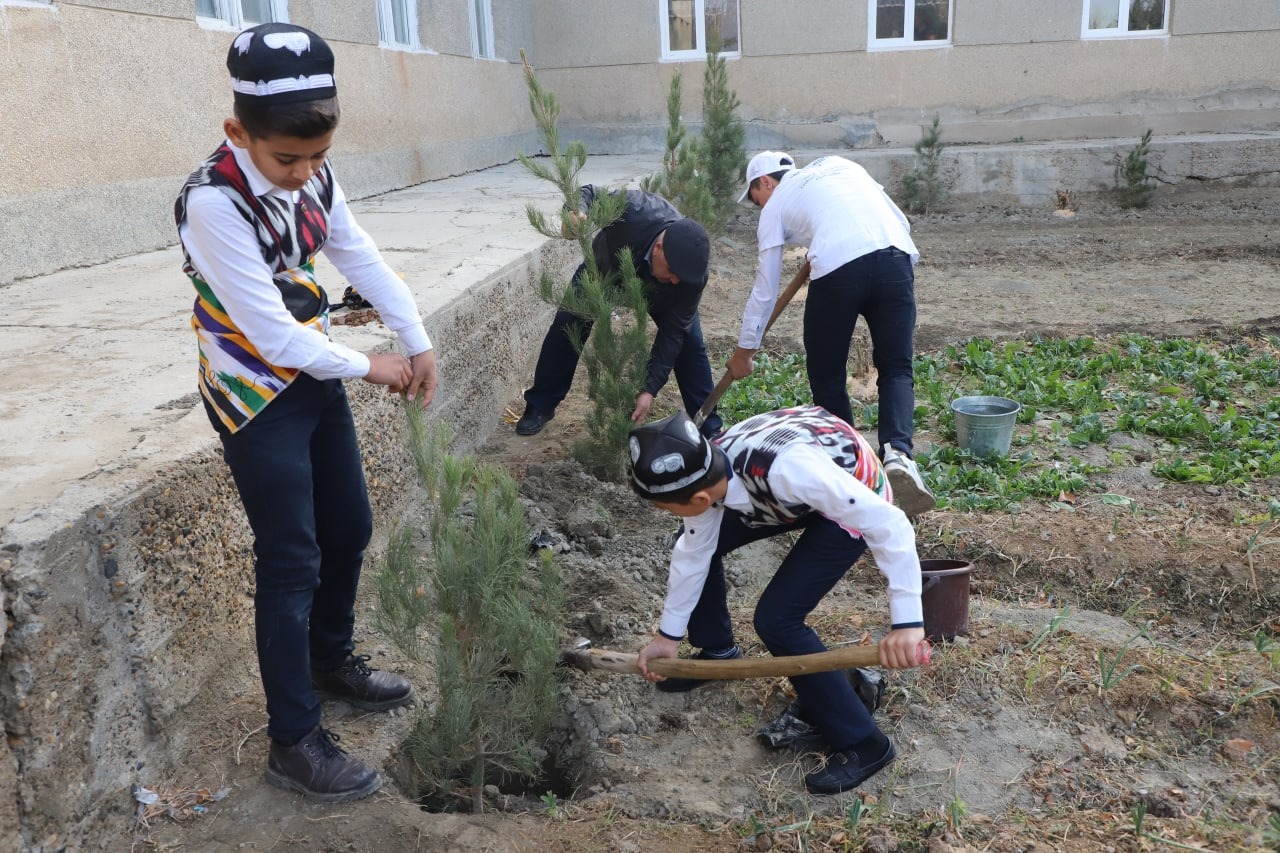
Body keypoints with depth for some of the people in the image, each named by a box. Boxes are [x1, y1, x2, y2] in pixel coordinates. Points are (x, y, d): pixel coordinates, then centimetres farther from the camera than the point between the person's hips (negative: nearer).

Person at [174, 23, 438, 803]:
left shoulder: (312, 176, -5)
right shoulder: (214, 203, -27)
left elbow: (363, 259, 4)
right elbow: (272, 331, -27)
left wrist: (420, 343, -4)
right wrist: (369, 367, -15)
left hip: (316, 377, 7)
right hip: (258, 397, -7)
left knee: (350, 530, 17)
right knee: (293, 564, -3)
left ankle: (332, 661, 41)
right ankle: (295, 742, 13)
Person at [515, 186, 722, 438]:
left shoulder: (691, 274, -40)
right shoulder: (635, 211, -46)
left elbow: (672, 333, -32)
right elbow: (589, 192, -27)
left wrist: (650, 388, -37)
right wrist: (576, 211, -52)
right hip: (605, 269, 0)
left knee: (688, 342, -9)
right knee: (566, 328, -3)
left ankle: (710, 427, 4)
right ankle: (540, 407, 15)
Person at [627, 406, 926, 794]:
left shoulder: (787, 469, -42)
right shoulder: (705, 470, -18)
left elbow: (888, 523, -38)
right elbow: (693, 552, -2)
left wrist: (906, 621, -40)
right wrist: (669, 635, 7)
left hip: (855, 504, -7)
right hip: (800, 495, 7)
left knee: (776, 619, -15)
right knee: (698, 543, 6)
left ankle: (861, 743, -1)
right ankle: (717, 651, 30)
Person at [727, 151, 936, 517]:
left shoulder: (776, 204, 20)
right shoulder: (840, 164, 31)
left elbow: (765, 288, 20)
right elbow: (901, 222, 26)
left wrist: (744, 349, 29)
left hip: (837, 267, -3)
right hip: (896, 258, 4)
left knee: (827, 377, 14)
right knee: (896, 369, 7)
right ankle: (898, 452, -18)